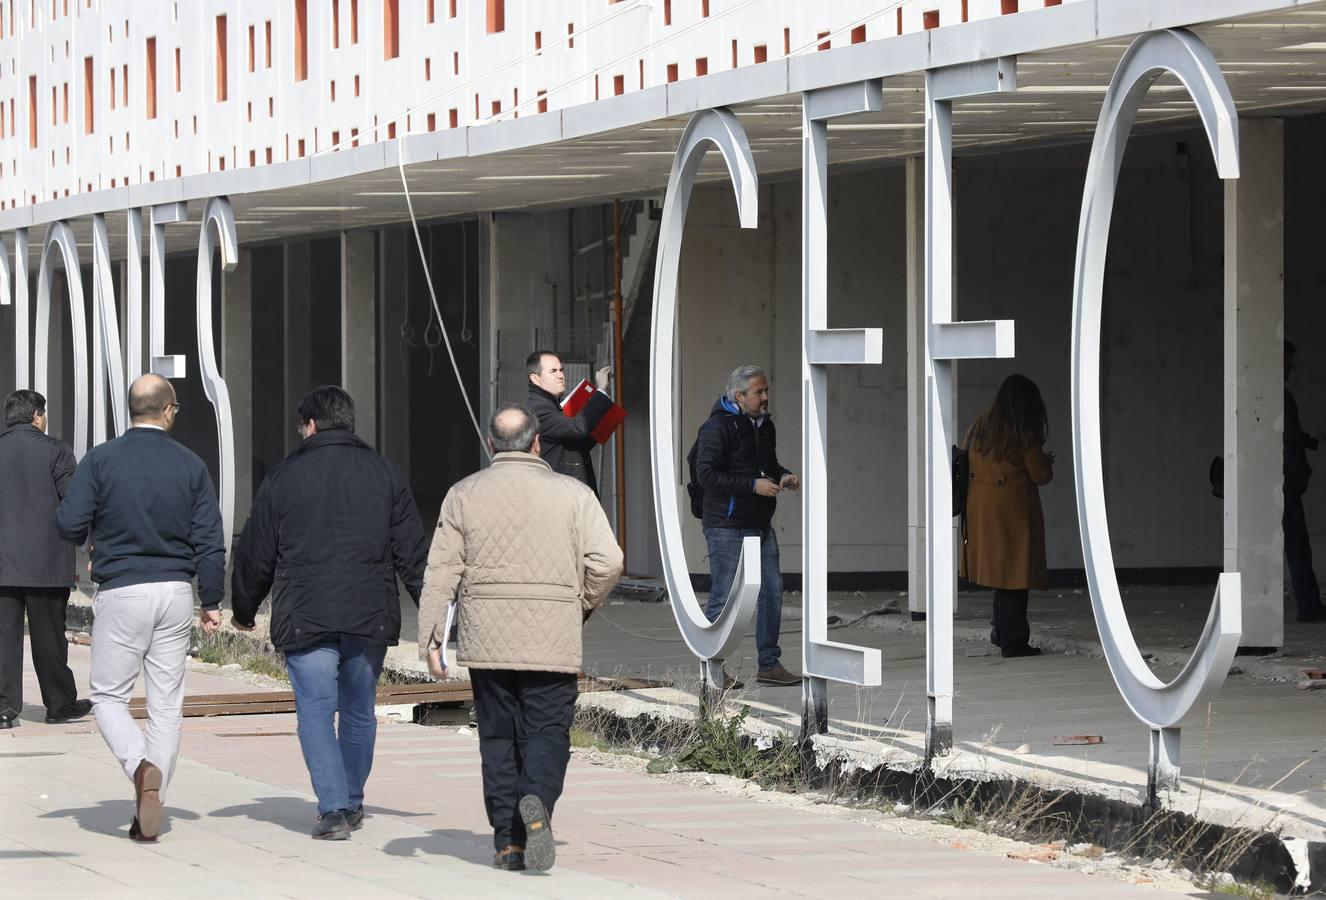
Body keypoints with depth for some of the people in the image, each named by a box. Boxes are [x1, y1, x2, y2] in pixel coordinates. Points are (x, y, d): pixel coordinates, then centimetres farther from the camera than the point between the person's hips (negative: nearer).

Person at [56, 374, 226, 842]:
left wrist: (98, 534, 15)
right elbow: (210, 541, 2)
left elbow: (69, 524, -8)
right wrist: (211, 602, 10)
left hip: (121, 592, -2)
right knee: (167, 702, 9)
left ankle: (142, 767, -20)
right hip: (176, 592, 3)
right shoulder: (191, 465, 3)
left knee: (108, 696, 7)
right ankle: (150, 804, 7)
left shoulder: (101, 460, -5)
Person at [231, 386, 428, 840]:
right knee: (360, 709, 16)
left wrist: (244, 610, 21)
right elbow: (412, 551, 6)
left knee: (316, 711, -2)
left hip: (305, 618, -3)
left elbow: (255, 553, 7)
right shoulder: (384, 474, 7)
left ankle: (334, 808, -13)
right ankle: (352, 803, 25)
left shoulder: (283, 478, 2)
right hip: (370, 615, 3)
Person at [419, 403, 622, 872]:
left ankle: (507, 841, 7)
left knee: (498, 738, 9)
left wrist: (431, 637, 1)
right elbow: (607, 562, -6)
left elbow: (442, 570, 0)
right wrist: (581, 605, 11)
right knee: (547, 731, 3)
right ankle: (537, 802, -26)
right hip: (552, 640, -1)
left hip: (487, 640, 2)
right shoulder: (572, 494, 1)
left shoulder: (464, 495, 4)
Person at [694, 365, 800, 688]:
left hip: (760, 524, 8)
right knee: (724, 597, -4)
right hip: (727, 526, -8)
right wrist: (753, 485, -22)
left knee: (772, 591, 8)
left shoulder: (764, 425, 14)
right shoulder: (718, 427, -13)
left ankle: (769, 664, 17)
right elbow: (706, 474, -20)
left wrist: (782, 476, 6)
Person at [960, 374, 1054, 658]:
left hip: (979, 508, 6)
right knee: (1015, 573, 0)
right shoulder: (1025, 435, -14)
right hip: (1014, 510, -6)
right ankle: (1013, 640, 1)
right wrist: (1048, 462, 13)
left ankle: (1001, 629, 23)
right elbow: (1040, 475, -8)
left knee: (1000, 568, 20)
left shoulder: (979, 426, 4)